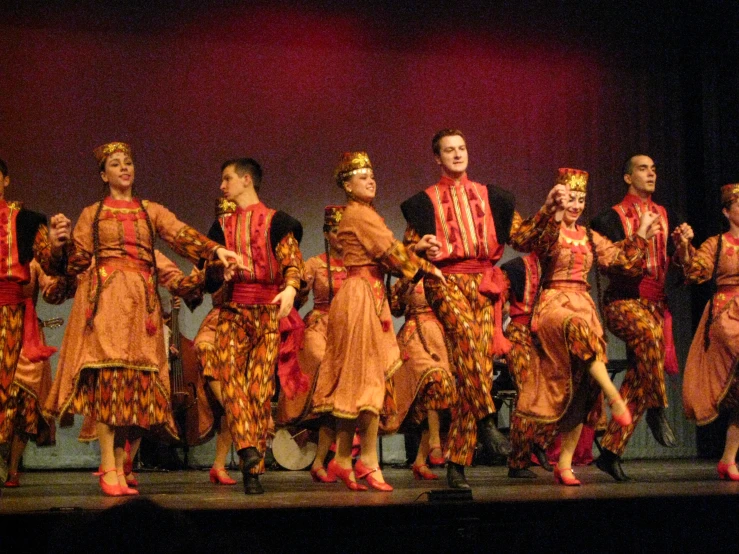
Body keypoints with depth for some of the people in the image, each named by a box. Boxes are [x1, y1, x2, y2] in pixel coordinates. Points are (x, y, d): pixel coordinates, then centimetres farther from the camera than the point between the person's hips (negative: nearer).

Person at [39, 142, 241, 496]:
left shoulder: (151, 211, 18)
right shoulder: (92, 214, 16)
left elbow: (182, 235, 2)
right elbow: (74, 261, 9)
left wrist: (216, 250, -14)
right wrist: (57, 243, -12)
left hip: (141, 300, 2)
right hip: (104, 295, -2)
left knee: (137, 379, -5)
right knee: (109, 372, -13)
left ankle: (121, 466, 1)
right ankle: (108, 469, -15)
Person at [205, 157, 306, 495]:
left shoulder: (276, 221, 8)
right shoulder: (222, 226, 21)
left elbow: (292, 260, -3)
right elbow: (211, 279, 19)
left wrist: (290, 289, -23)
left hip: (269, 310, -4)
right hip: (232, 310, 4)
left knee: (260, 385, -9)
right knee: (230, 378, -18)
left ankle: (252, 468, -6)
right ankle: (248, 452, -27)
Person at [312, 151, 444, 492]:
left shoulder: (361, 214, 21)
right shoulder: (359, 214, -8)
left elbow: (384, 253, 15)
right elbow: (390, 251, -10)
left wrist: (416, 251, 3)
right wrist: (426, 268, -2)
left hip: (369, 295, 9)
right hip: (362, 295, -9)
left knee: (354, 380, 8)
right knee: (368, 377, -7)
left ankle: (343, 460, 10)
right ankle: (368, 461, -5)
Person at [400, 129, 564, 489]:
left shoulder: (489, 196, 20)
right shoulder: (426, 201, 14)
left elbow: (522, 237, 16)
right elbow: (407, 248, 12)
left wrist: (547, 210, 5)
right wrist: (423, 248, -9)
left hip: (484, 282, 2)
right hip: (446, 280, -2)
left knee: (480, 356, -13)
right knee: (466, 333, -34)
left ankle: (457, 462, -11)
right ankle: (487, 420, -36)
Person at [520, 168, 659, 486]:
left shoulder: (590, 237, 19)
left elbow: (625, 261, 15)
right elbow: (543, 246, -20)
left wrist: (641, 235, 7)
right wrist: (554, 212, -30)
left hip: (584, 305, 5)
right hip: (553, 303, -5)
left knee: (580, 383, -6)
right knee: (577, 328, -41)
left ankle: (564, 464, -4)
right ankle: (616, 399, -42)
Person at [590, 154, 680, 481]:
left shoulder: (663, 215, 17)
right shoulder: (614, 217, 0)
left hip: (655, 303, 6)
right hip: (624, 300, -6)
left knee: (639, 380, -2)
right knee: (649, 331, -39)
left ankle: (611, 451, 4)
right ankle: (657, 410, -27)